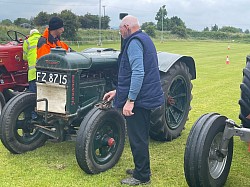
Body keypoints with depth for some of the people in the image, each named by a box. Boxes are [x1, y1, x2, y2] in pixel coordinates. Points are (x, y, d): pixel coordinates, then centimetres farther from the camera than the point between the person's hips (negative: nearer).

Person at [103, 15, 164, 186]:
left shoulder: (134, 42, -14)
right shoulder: (144, 39, 18)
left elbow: (138, 73, -25)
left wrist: (130, 100, -24)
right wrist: (118, 91, 24)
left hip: (138, 99, -10)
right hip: (147, 96, 10)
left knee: (137, 138, 0)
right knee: (141, 136, 20)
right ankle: (142, 170, 33)